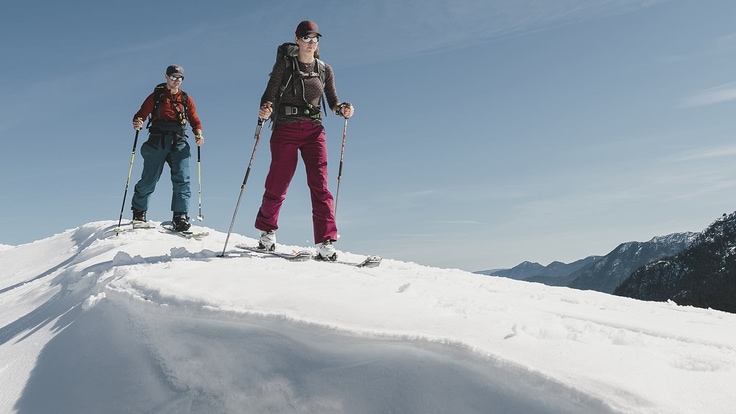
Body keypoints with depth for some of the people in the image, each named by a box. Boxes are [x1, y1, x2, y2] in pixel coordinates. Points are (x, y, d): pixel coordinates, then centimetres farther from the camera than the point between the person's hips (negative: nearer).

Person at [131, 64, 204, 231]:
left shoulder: (186, 99, 17)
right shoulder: (156, 96, 11)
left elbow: (195, 121, 15)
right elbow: (141, 114, 6)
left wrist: (198, 134, -5)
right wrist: (137, 123, -17)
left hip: (179, 143, 2)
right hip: (157, 141, -1)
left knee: (181, 180, -11)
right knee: (149, 179, 0)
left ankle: (180, 217, -11)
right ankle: (139, 211, 20)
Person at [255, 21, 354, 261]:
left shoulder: (325, 70, 12)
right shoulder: (284, 65, 4)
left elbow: (333, 102, 13)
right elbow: (269, 94, -1)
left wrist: (343, 109, -10)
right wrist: (265, 109, -23)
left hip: (314, 131, 2)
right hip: (285, 130, -2)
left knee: (320, 184, -10)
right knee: (277, 185, 0)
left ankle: (325, 244, -11)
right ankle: (267, 232, 24)